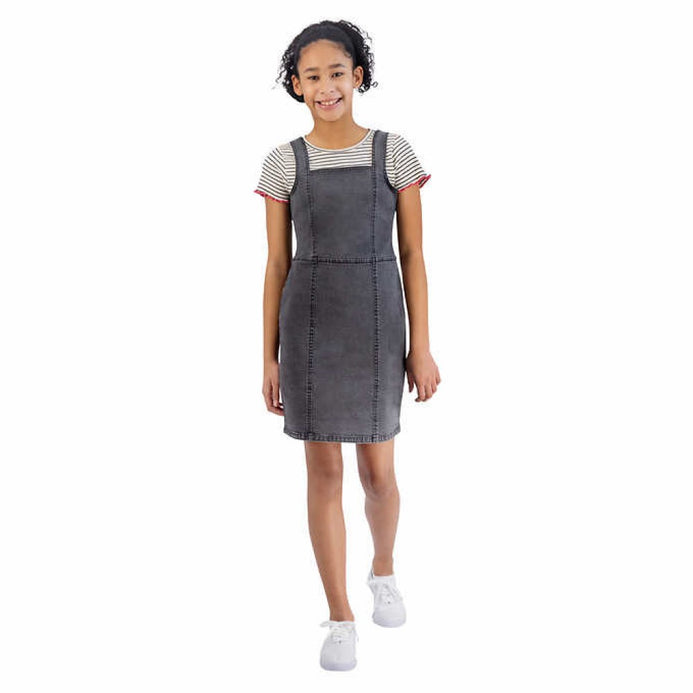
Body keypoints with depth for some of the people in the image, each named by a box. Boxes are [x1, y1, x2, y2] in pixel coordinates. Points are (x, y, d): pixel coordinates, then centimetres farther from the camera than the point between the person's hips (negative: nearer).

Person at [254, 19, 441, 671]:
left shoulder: (394, 151, 1)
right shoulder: (283, 162, 3)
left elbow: (412, 254, 2)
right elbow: (278, 264, 5)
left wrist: (421, 347, -2)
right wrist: (270, 358, 2)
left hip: (376, 323, 0)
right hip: (309, 323, 0)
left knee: (377, 472, 6)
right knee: (324, 471, 3)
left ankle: (383, 569, 39)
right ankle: (341, 618, 17)